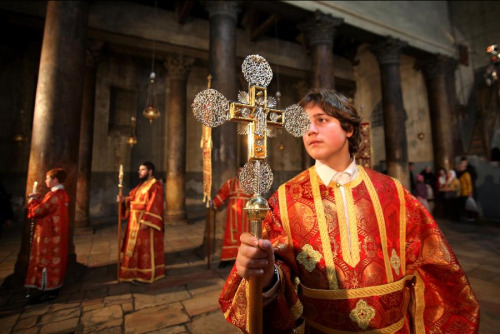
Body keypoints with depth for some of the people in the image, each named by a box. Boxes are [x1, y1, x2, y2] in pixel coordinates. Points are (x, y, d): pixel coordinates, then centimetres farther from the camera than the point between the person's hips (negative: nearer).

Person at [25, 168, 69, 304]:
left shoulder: (54, 195, -21)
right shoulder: (62, 194, 11)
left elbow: (37, 212, -19)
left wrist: (32, 201, -2)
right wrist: (38, 200, 8)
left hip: (48, 234, -10)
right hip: (57, 233, 10)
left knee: (46, 261, -1)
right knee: (55, 259, 16)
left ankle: (48, 291, 7)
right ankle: (53, 287, 27)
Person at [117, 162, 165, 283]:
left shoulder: (155, 185, -13)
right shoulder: (141, 185, 17)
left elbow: (154, 205, -21)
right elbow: (132, 198, 11)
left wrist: (146, 221, -25)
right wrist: (124, 199, -10)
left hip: (146, 220, -9)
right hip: (136, 220, 9)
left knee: (145, 247, -1)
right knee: (136, 246, 15)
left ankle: (145, 274, 11)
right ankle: (136, 272, 28)